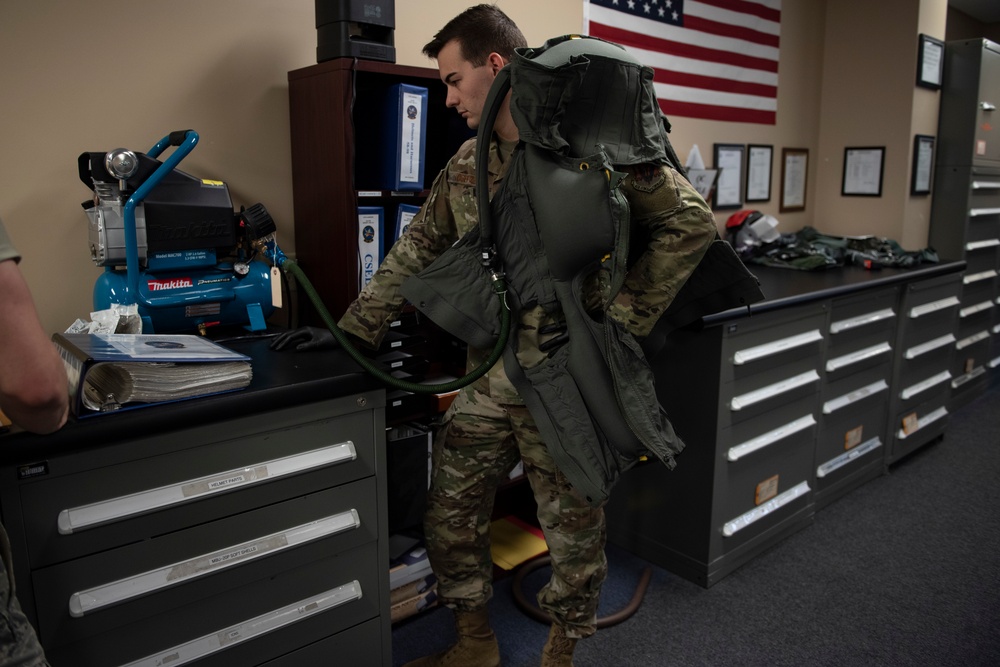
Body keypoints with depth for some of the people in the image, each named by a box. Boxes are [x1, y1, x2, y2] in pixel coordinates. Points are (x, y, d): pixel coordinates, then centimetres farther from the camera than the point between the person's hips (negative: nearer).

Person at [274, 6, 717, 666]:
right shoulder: (467, 161, 9)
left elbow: (691, 221, -11)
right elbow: (418, 250, 14)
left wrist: (630, 312, -13)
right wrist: (351, 330, 11)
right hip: (488, 378, 6)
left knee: (573, 524, 11)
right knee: (450, 514, 14)